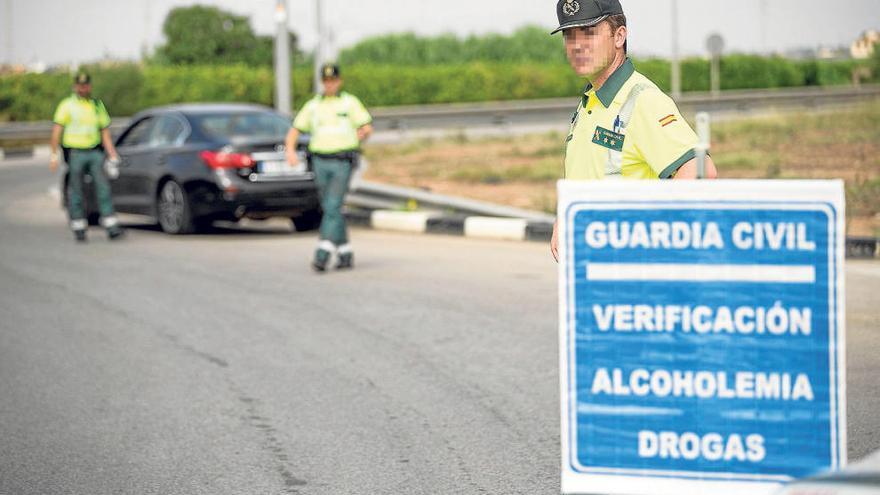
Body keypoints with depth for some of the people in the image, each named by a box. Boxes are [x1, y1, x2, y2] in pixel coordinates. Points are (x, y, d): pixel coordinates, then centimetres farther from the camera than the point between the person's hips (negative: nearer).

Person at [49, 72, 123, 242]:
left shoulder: (97, 105, 14)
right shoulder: (67, 105, 3)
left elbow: (105, 131, 15)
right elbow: (57, 129, -2)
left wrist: (112, 154, 7)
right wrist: (53, 154, -10)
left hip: (95, 152, 2)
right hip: (75, 153, -2)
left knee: (103, 187, -8)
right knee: (76, 191, 1)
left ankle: (111, 227, -11)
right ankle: (78, 227, 11)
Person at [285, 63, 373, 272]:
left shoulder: (350, 102, 2)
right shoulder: (312, 106, 9)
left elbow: (368, 128, 1)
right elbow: (293, 132, 7)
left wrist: (362, 133, -19)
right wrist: (290, 151, -10)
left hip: (343, 163, -3)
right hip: (321, 162, 3)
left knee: (332, 207, -15)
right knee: (331, 210, 7)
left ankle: (322, 255, -20)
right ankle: (345, 254, 19)